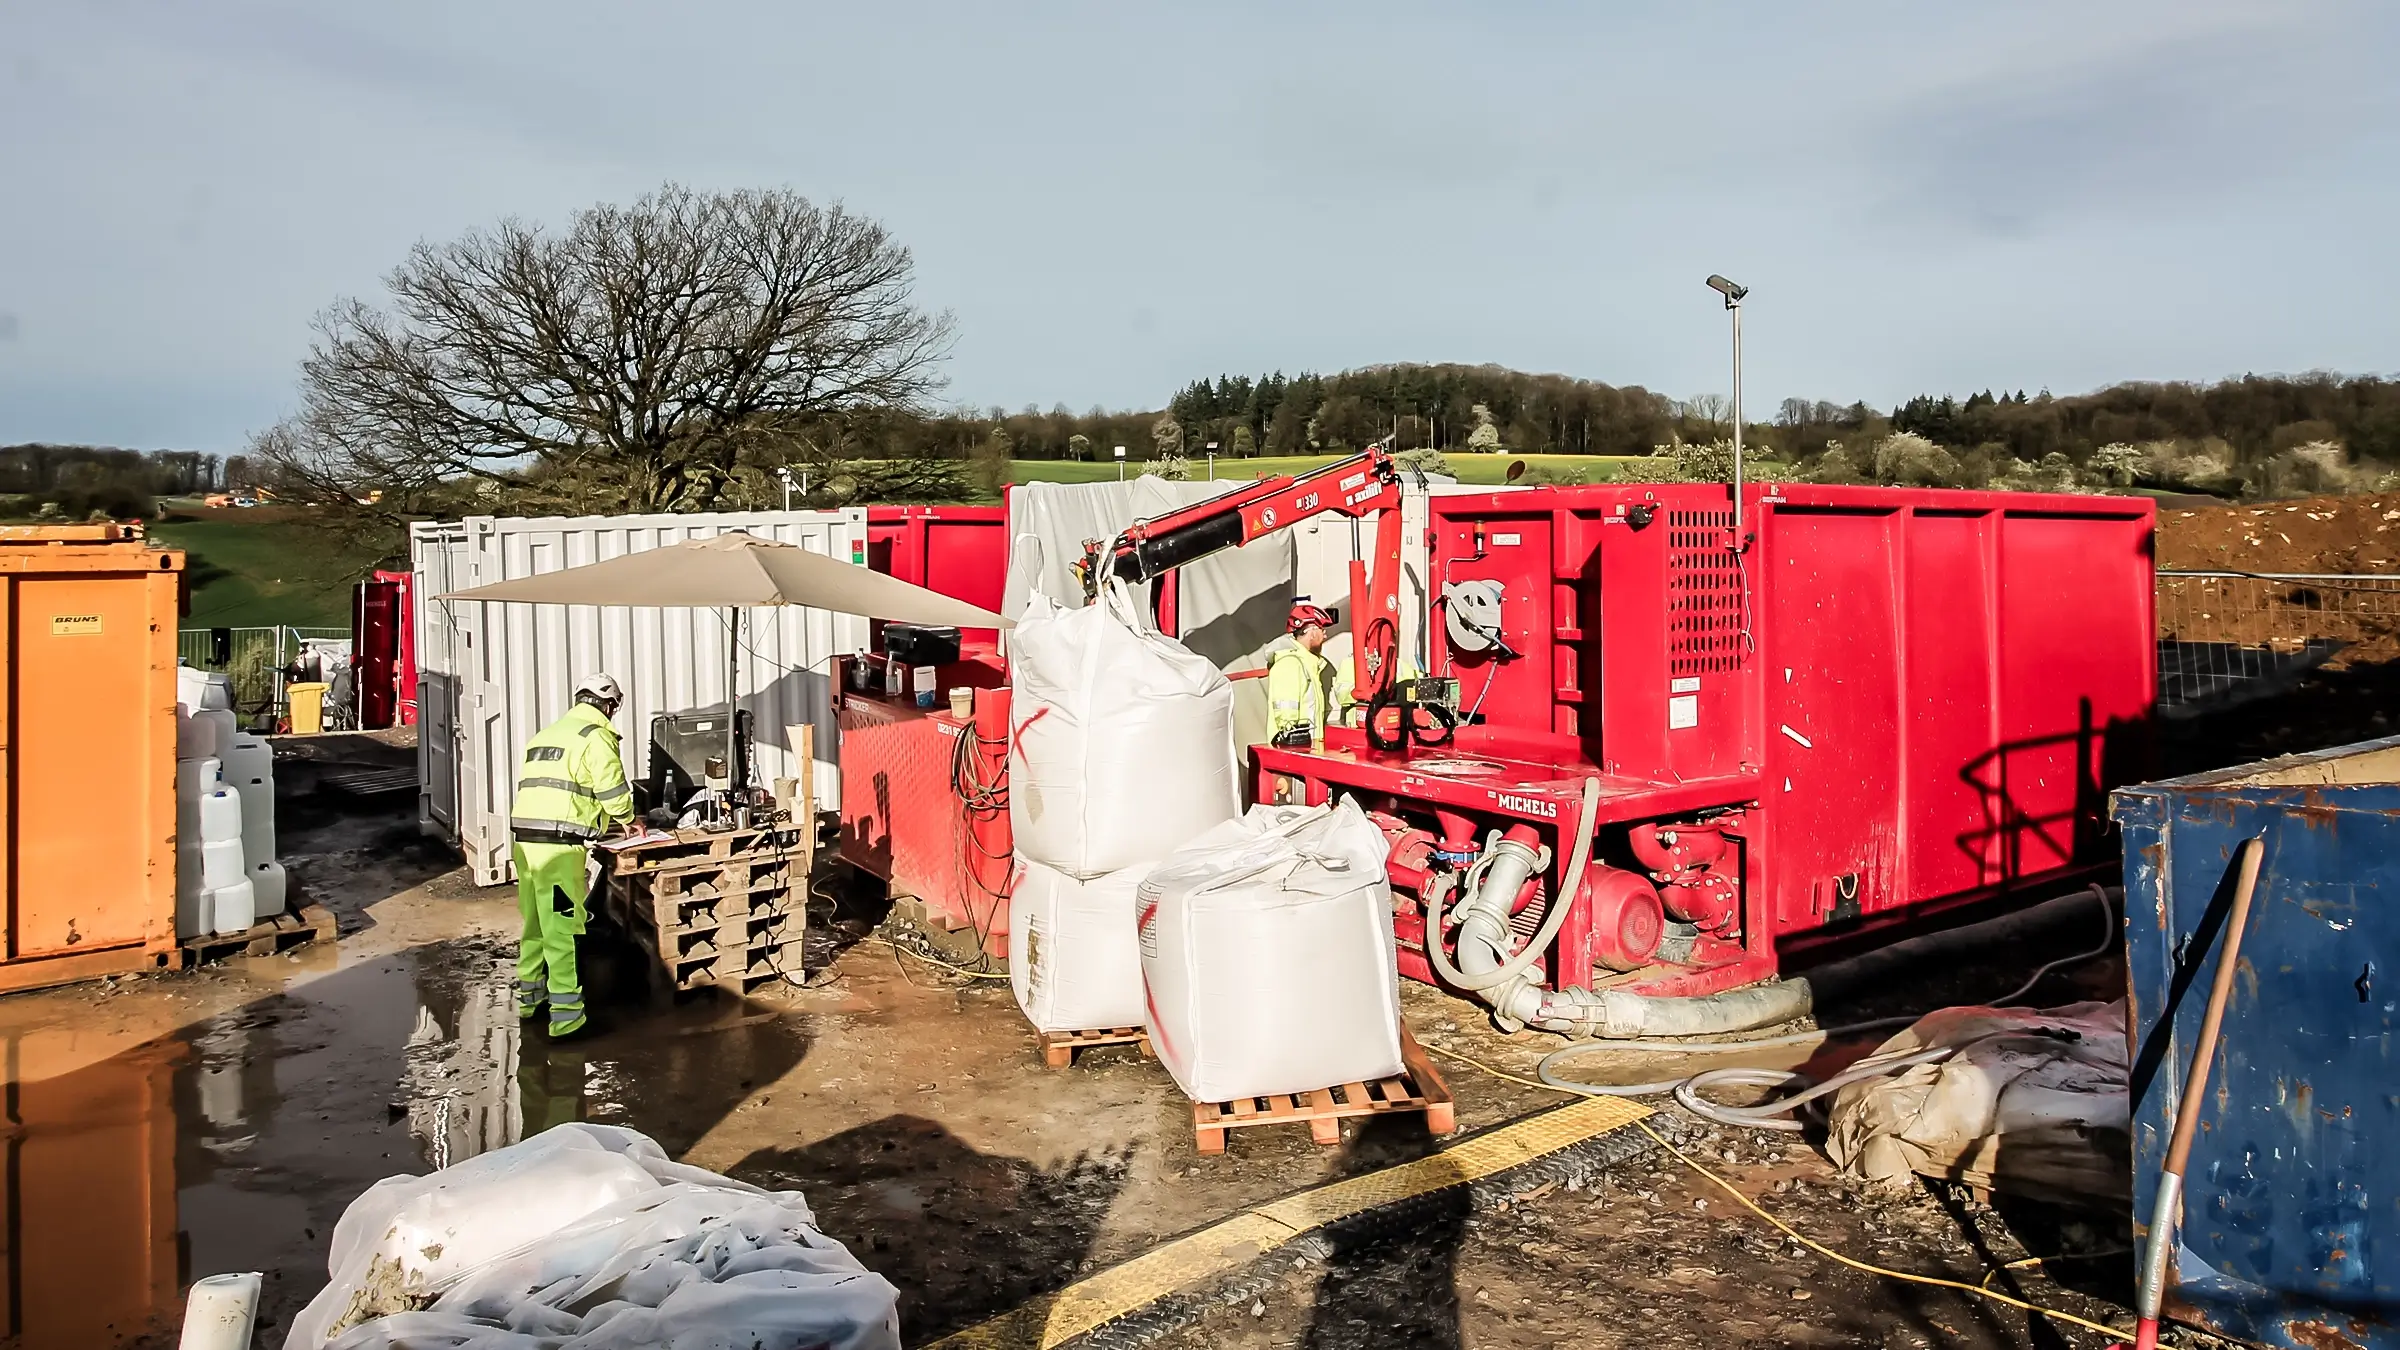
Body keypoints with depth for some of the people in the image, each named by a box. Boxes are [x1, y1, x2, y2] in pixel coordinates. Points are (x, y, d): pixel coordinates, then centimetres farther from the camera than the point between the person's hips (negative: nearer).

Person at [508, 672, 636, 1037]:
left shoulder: (543, 736, 23)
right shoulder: (596, 736, -2)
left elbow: (538, 789, 21)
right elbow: (615, 794, -6)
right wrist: (626, 818, 15)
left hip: (524, 841, 8)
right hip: (559, 847, -8)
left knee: (533, 923, 19)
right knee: (562, 929, -5)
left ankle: (530, 998, 31)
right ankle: (566, 1015, -4)